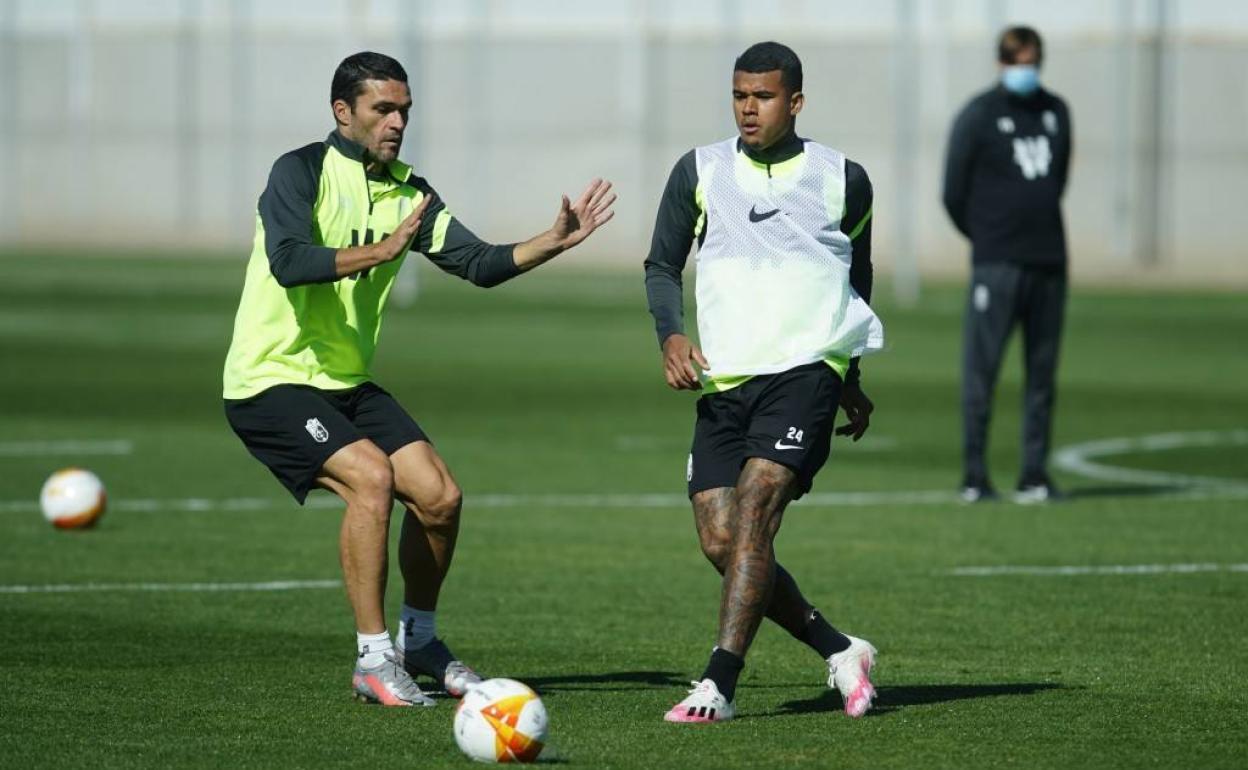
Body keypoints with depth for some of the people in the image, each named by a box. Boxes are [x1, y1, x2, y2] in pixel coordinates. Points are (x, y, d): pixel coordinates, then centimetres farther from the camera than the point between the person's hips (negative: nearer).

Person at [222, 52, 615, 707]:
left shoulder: (408, 192, 8)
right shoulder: (300, 172, -12)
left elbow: (479, 264, 6)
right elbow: (288, 262, -28)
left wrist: (555, 241, -7)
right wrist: (381, 250, -33)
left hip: (347, 383, 7)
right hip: (272, 380, -7)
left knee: (440, 495, -5)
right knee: (370, 475, -26)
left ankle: (418, 638, 19)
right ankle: (373, 660, -19)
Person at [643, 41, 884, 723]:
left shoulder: (842, 181, 7)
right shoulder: (700, 172, 8)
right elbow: (662, 264, 13)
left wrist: (850, 380, 26)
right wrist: (671, 335, -7)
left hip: (806, 369, -3)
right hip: (723, 383, 3)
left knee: (751, 519, -21)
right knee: (721, 544, -5)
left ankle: (718, 686, -25)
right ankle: (841, 653, 13)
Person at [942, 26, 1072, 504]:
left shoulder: (1055, 112, 13)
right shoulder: (978, 116, -3)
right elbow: (954, 194, -1)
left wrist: (1041, 230, 13)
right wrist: (986, 237, 8)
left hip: (1048, 262, 5)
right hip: (996, 265, -5)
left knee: (1042, 372, 6)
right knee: (981, 370, -5)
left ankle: (1034, 476, 10)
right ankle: (974, 478, -2)